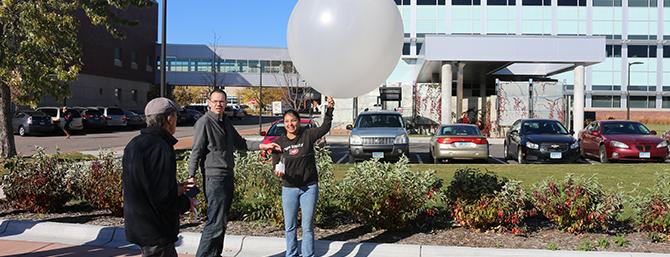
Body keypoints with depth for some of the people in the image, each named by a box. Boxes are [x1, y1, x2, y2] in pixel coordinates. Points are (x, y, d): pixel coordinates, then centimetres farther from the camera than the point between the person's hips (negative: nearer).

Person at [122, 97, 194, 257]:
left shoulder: (134, 144, 7)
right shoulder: (161, 149, -23)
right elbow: (164, 199, -26)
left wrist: (175, 189, 12)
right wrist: (186, 203, -7)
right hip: (156, 231, -9)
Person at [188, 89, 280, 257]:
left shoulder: (226, 122, 14)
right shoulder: (204, 122, -11)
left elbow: (239, 143, 22)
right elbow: (196, 151, -14)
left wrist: (263, 146, 14)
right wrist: (191, 176, -19)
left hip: (228, 176, 9)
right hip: (214, 178, -9)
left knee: (221, 221, 15)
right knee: (216, 223, -13)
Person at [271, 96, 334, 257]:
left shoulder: (307, 135, -4)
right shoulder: (280, 142, 1)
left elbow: (325, 128, -14)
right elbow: (275, 163, 3)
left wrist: (329, 109, -26)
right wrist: (277, 170, -19)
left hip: (309, 187, -2)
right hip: (289, 188, 2)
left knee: (308, 226, 3)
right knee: (290, 227, 12)